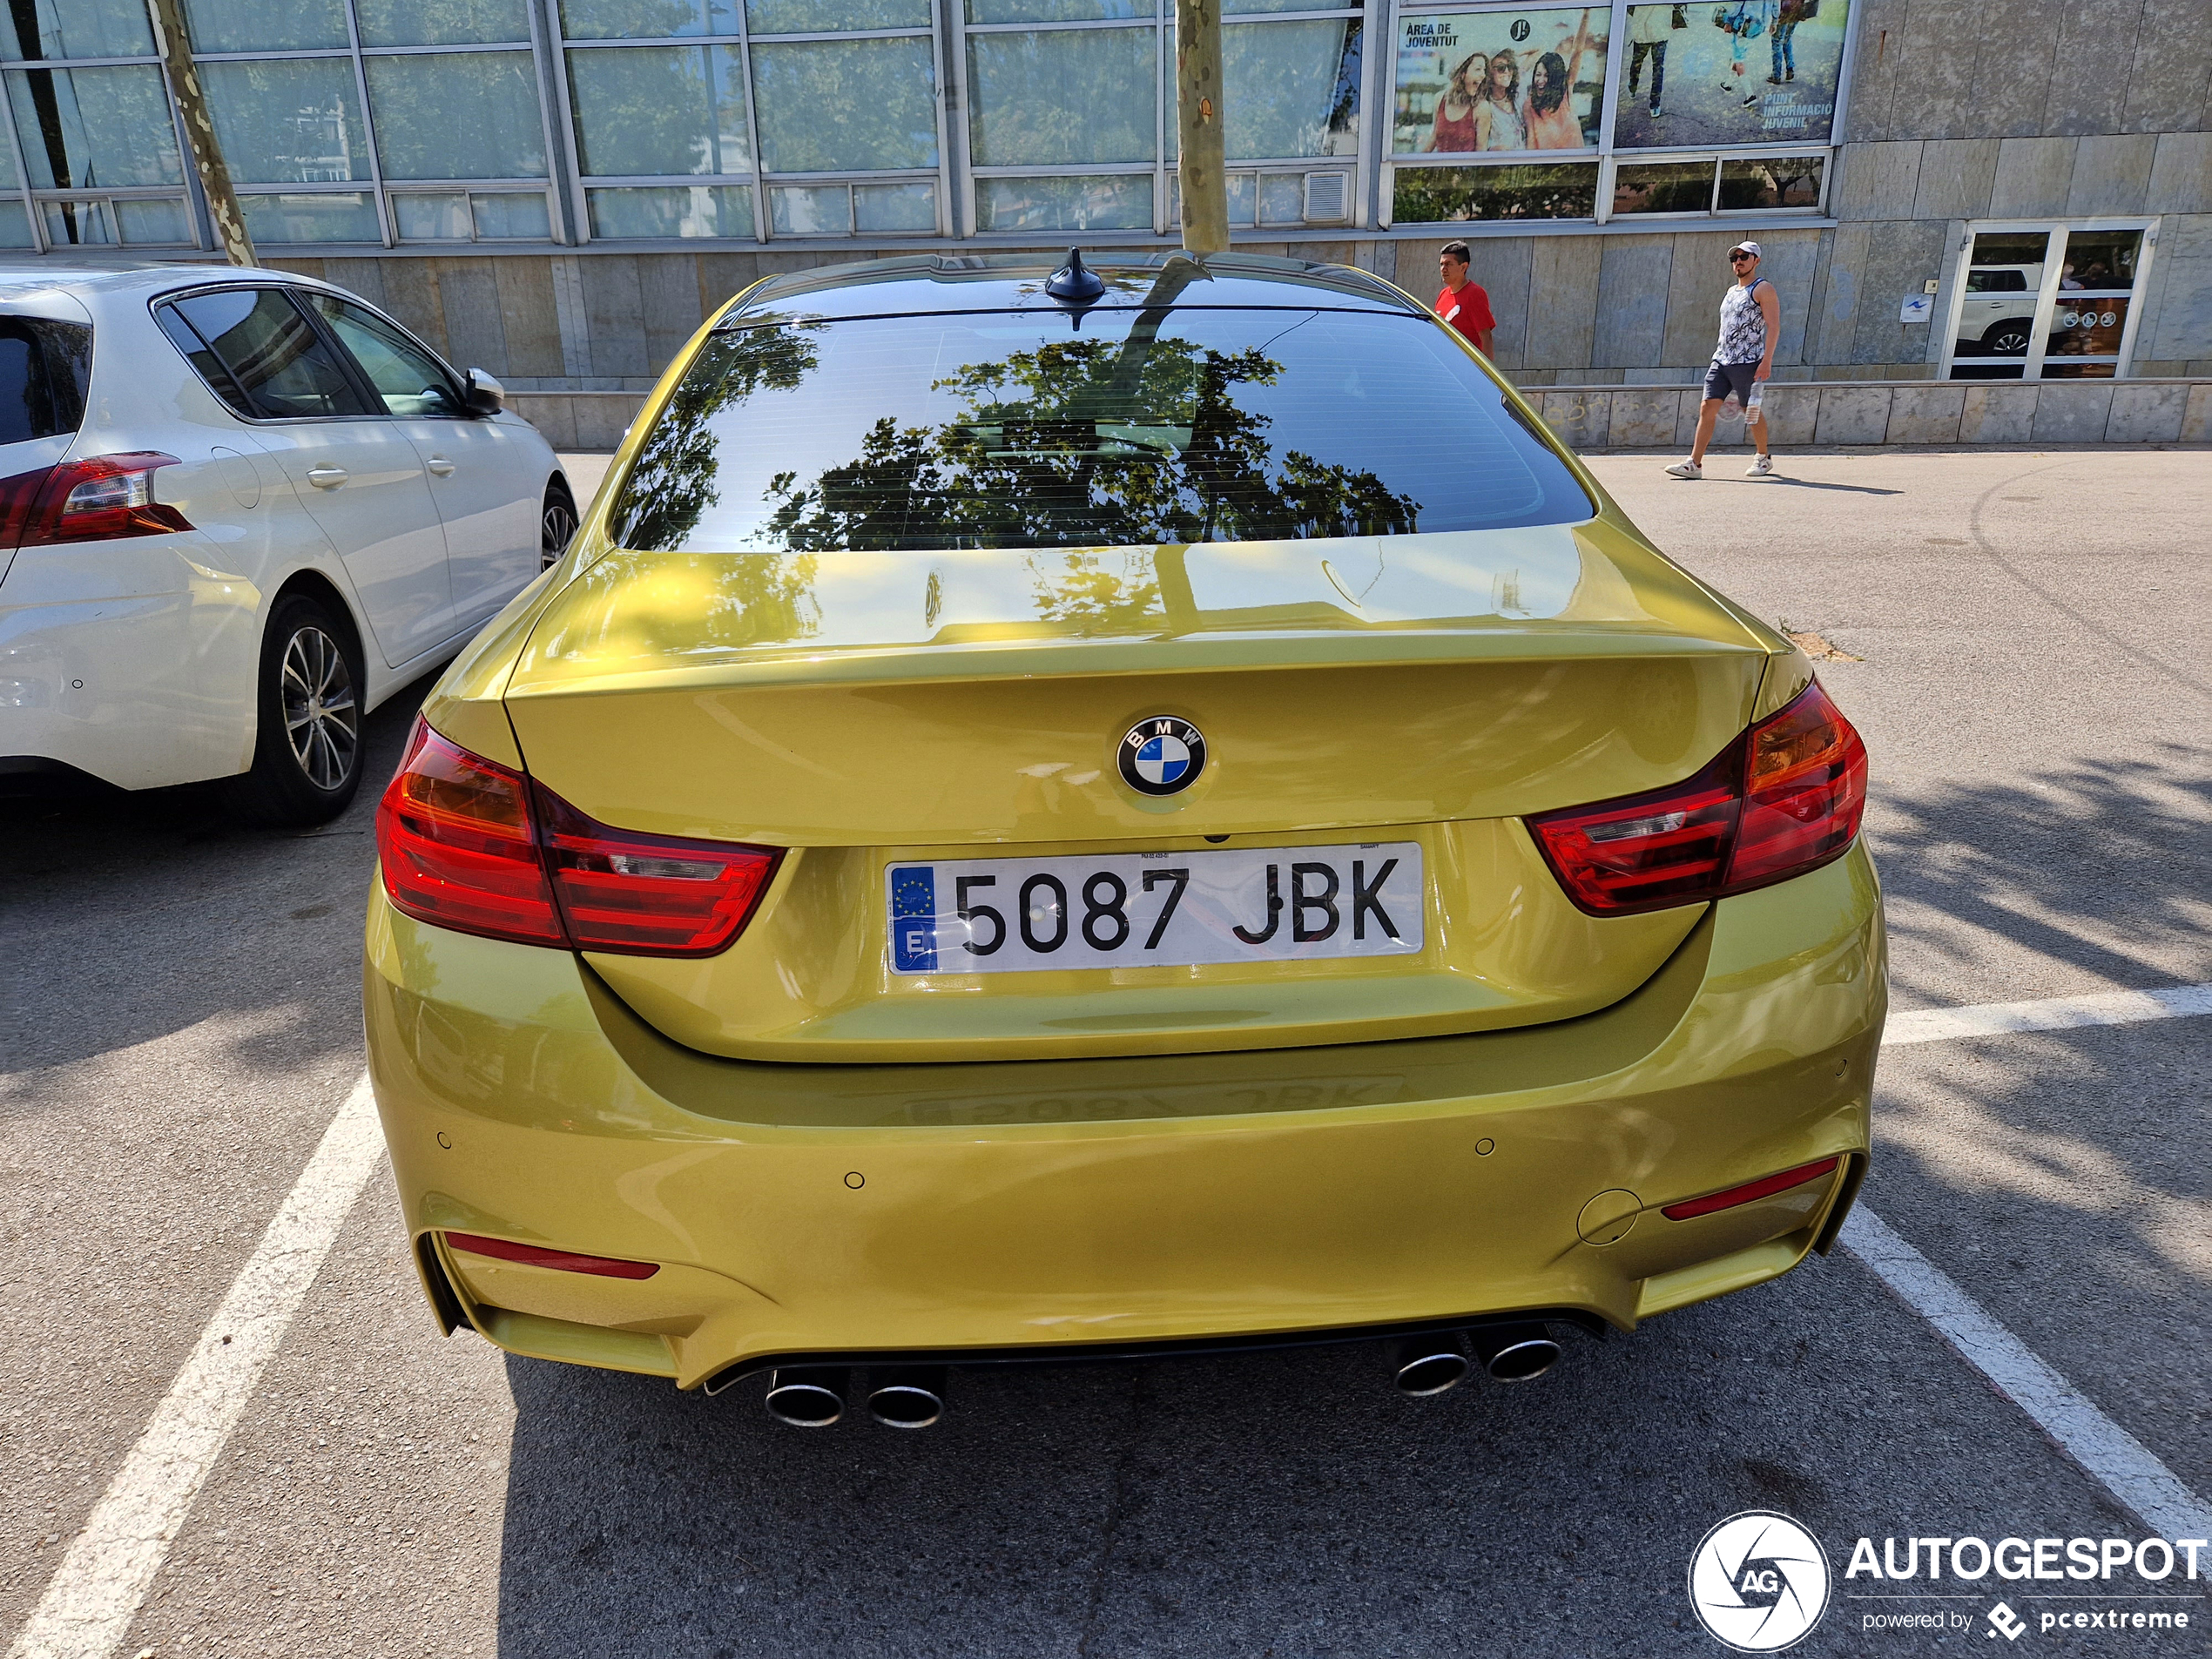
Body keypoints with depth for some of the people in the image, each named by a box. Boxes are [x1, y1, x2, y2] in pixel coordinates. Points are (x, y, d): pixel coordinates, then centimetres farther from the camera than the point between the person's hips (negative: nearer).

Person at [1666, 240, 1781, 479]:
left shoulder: (1763, 289, -4)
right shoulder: (1731, 292, 20)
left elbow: (1773, 326, -12)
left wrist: (1767, 360, -21)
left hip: (1748, 362, -7)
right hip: (1720, 361, 7)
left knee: (1751, 412, 4)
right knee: (1707, 409, -5)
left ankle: (1764, 458, 22)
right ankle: (1694, 463, -9)